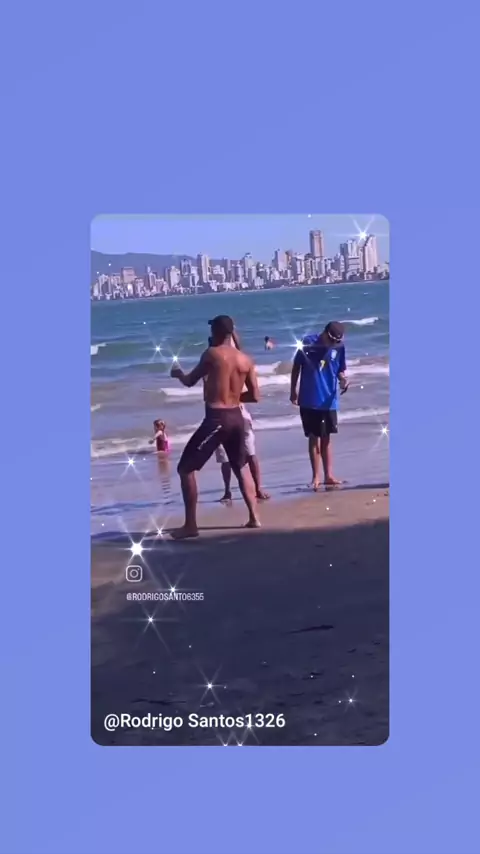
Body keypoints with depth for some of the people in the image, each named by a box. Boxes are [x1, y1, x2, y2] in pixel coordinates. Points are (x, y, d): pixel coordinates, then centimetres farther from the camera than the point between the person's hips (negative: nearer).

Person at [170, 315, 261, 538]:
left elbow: (190, 381, 3)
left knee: (186, 468, 1)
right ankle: (254, 517, 24)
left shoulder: (212, 354, -8)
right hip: (236, 418, 6)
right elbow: (255, 396, 7)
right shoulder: (245, 360, 6)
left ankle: (190, 525, -4)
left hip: (216, 419, -6)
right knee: (241, 467, 26)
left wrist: (178, 373, 25)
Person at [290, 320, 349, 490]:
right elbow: (296, 367, -1)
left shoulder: (339, 347, -4)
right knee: (314, 438, 0)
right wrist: (293, 391, 2)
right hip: (309, 400, -3)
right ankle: (316, 476, 6)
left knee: (326, 438, 12)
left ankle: (328, 476, 17)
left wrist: (343, 380, -17)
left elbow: (340, 370, 6)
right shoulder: (308, 343, -11)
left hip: (329, 400, 3)